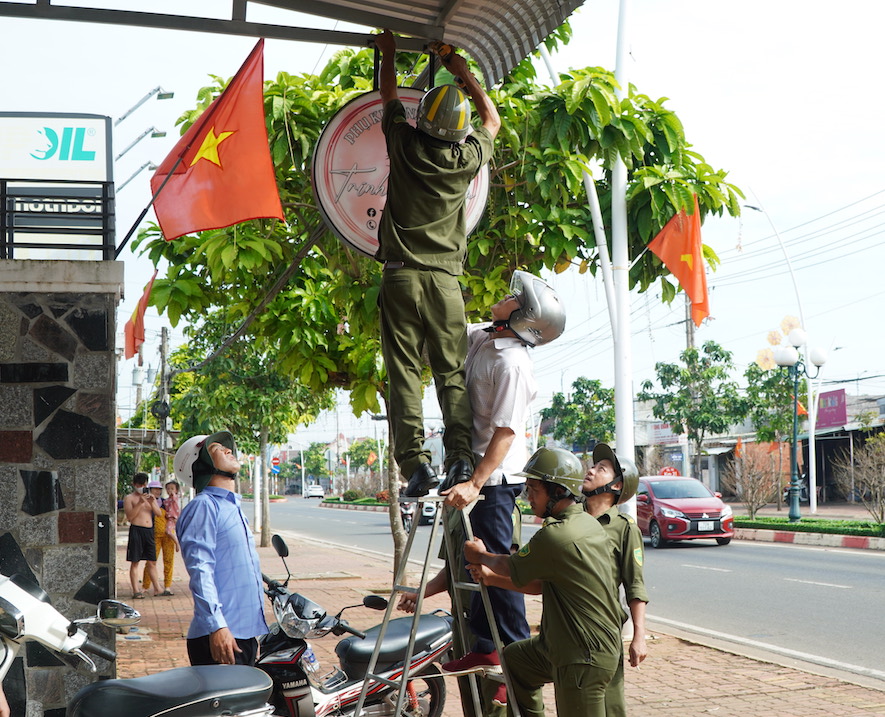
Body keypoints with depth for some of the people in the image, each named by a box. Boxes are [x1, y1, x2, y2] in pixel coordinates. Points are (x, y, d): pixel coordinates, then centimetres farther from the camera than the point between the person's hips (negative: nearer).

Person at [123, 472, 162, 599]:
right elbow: (130, 517, -9)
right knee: (135, 562, -3)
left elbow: (158, 513, 9)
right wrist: (140, 503, -17)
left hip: (149, 531, 5)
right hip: (136, 530, -5)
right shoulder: (129, 498, 2)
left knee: (152, 562, 8)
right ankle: (136, 591, -3)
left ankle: (157, 589, 12)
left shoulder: (151, 497, 19)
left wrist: (152, 503, -8)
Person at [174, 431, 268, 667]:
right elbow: (200, 570, -18)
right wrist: (216, 626, -26)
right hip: (218, 637, -9)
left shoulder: (233, 507, 21)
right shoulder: (203, 506, -8)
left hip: (245, 634, 9)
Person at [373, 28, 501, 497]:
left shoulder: (405, 145, 0)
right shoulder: (467, 158, 2)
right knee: (452, 373, 3)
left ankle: (414, 462, -12)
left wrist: (388, 52, 38)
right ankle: (460, 456, -10)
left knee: (404, 373, -3)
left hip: (401, 274, -1)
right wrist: (465, 74, 34)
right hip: (445, 279, 1)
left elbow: (389, 98, 21)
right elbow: (493, 120, 25)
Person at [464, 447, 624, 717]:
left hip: (583, 658, -10)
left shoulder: (556, 537, -24)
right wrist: (492, 578, 9)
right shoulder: (588, 524, 6)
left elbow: (511, 568, -7)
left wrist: (481, 556, 13)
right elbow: (543, 584, 13)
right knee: (512, 658, 23)